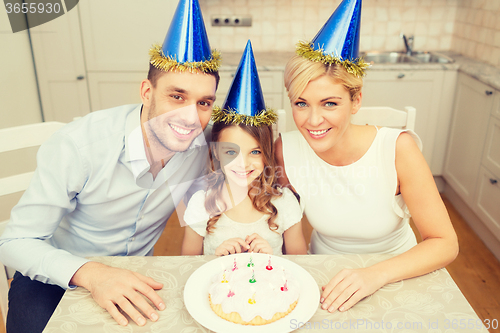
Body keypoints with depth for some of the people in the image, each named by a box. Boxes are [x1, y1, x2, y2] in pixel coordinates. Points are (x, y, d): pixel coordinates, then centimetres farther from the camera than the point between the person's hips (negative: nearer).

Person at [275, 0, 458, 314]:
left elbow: (445, 243, -16)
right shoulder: (286, 150, -16)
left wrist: (375, 275, -29)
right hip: (325, 274, 1)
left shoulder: (398, 148, -22)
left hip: (397, 274, 0)